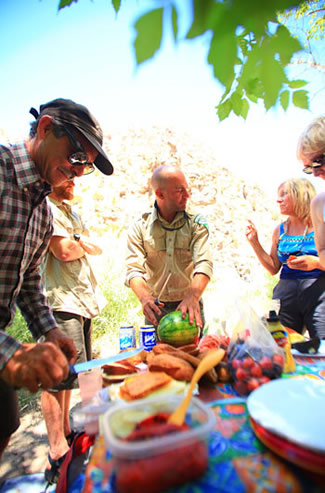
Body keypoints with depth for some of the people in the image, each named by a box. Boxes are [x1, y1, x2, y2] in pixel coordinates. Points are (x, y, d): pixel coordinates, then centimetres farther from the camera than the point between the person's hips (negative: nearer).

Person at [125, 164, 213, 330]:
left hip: (189, 305, 1)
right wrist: (144, 296, -31)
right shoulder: (139, 227, -3)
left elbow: (204, 264, -16)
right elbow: (134, 269, -11)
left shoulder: (196, 223, -3)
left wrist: (193, 296, -34)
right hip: (156, 308, 0)